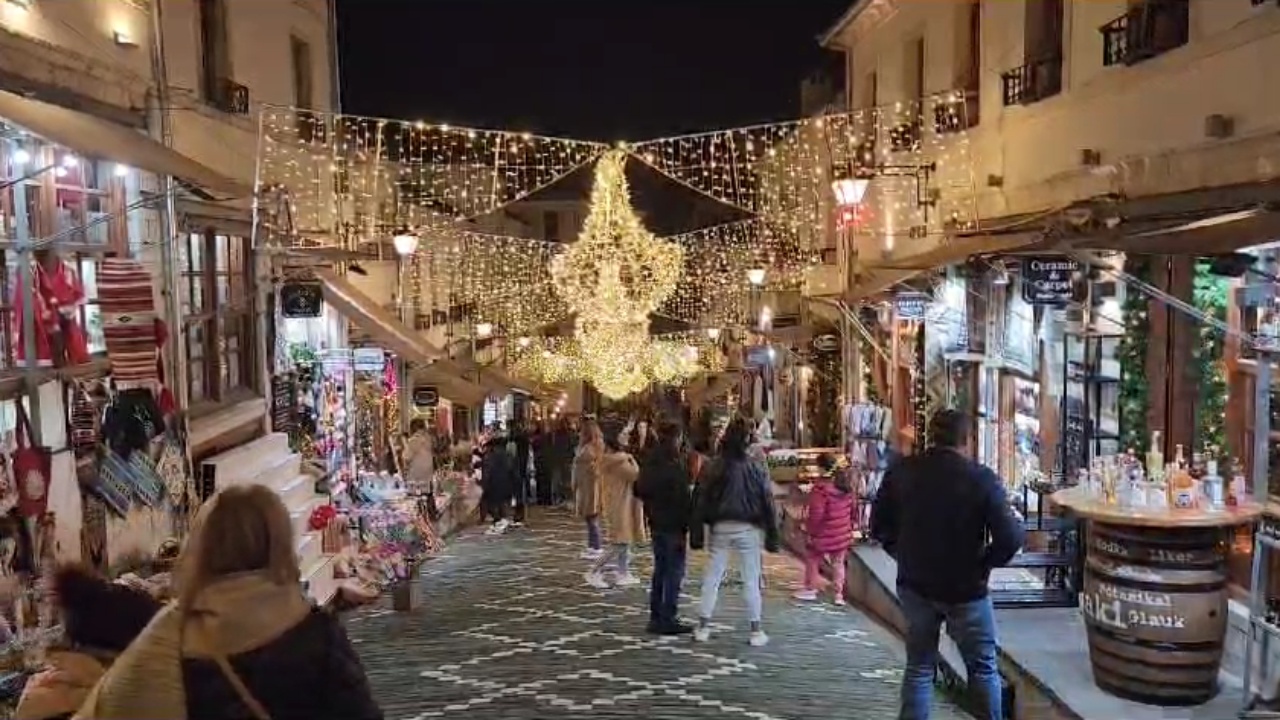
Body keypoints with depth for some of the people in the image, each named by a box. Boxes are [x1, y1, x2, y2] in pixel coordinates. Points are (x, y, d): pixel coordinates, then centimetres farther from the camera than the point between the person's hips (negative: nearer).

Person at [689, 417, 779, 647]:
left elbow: (700, 503, -2)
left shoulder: (713, 469, -2)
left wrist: (696, 534, 3)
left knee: (711, 578, 9)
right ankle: (756, 631, 8)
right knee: (751, 580, 5)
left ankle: (703, 627, 12)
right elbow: (768, 504, -1)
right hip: (748, 529, -1)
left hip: (720, 529, 1)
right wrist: (772, 536, 4)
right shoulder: (757, 469, -3)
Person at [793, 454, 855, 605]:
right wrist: (850, 527, 20)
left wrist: (810, 532, -11)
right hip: (842, 534, 6)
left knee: (812, 560, 14)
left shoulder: (821, 487, -22)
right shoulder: (846, 484, 2)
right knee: (838, 563, 14)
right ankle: (839, 594, 15)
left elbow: (816, 514, -21)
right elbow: (852, 509, 10)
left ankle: (810, 590, 23)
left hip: (824, 534, -6)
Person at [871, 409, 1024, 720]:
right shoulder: (981, 478, -16)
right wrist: (985, 563, -3)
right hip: (965, 588, -3)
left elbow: (879, 525, 2)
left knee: (919, 667, 14)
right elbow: (1010, 538, -20)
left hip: (915, 584, 3)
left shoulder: (901, 471, -6)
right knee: (983, 668, 14)